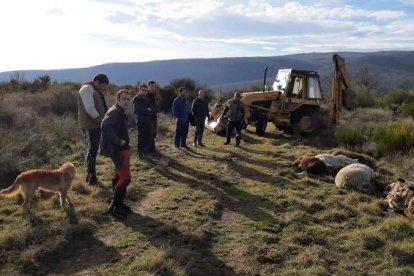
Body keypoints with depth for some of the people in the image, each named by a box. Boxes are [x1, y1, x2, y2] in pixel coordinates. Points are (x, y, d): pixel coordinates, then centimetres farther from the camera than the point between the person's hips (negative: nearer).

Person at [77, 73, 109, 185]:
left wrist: (102, 120, 3)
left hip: (96, 125, 10)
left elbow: (101, 107, 18)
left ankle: (90, 176, 25)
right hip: (89, 125, -10)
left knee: (93, 150, 14)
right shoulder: (87, 89, -12)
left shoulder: (95, 91, 18)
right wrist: (100, 120, -14)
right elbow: (89, 108, -21)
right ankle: (92, 178, 1)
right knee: (92, 150, -6)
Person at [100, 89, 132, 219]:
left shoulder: (120, 112, 15)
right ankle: (115, 207, 2)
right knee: (125, 178, -8)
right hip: (117, 150, -11)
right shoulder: (115, 111, -17)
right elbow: (105, 126, -34)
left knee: (118, 177, 17)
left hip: (120, 149, 11)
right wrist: (118, 141, -27)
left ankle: (117, 204, 30)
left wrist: (125, 144, 9)